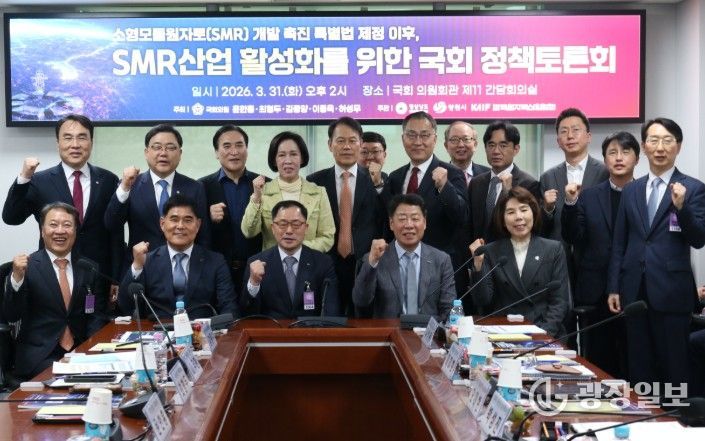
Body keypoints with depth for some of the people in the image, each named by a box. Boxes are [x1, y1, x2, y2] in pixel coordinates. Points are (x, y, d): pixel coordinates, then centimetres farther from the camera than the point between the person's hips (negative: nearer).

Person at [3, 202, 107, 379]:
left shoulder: (90, 268, 8)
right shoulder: (28, 266, -1)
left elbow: (97, 315, 10)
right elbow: (11, 316, -5)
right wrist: (17, 278, -20)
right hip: (39, 356, -3)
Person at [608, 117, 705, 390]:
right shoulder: (631, 191, 12)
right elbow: (619, 244, 13)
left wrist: (681, 207, -23)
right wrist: (614, 288, 8)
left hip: (671, 292, -4)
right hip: (634, 291, 4)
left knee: (673, 367, 2)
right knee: (638, 366, 10)